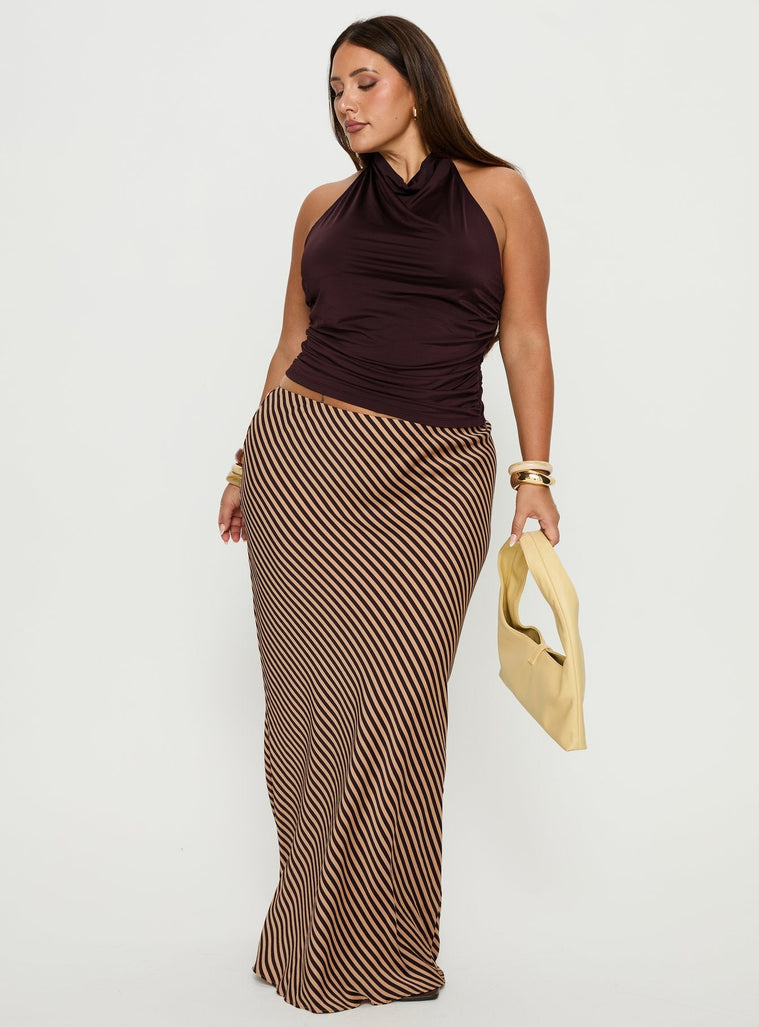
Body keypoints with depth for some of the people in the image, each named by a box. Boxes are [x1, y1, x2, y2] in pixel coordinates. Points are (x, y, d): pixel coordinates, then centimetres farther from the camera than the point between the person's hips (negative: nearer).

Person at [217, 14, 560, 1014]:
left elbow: (525, 338, 5)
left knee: (396, 696, -6)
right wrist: (248, 462, 15)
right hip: (307, 454, 2)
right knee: (313, 686, 3)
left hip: (437, 478, -2)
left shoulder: (498, 192, 7)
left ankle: (383, 945, 12)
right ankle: (311, 928, 20)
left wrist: (534, 471, -2)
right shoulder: (325, 206, 14)